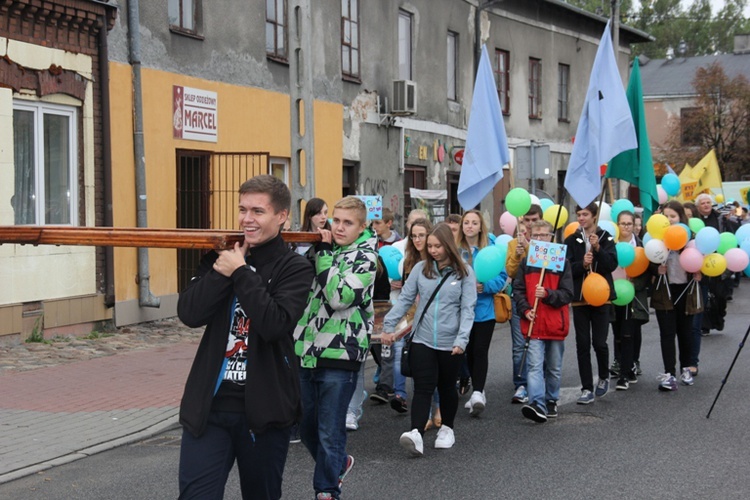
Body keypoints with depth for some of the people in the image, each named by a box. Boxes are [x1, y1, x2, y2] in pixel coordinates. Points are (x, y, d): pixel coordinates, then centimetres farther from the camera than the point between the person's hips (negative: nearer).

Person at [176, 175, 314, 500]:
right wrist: (221, 269, -16)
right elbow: (189, 314, -7)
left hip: (263, 409, -2)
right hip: (208, 406, 2)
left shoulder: (294, 268, -4)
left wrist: (240, 272, -18)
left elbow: (276, 324, -22)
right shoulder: (221, 256, 7)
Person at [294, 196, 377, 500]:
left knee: (330, 432, 1)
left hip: (340, 356, -6)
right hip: (305, 353, 6)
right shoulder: (321, 250, 13)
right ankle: (339, 464, 41)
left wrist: (325, 253, -15)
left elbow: (339, 296, -21)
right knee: (305, 425, 17)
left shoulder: (365, 257, -6)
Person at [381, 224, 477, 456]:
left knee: (447, 387, 15)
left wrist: (462, 339, -15)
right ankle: (416, 433, -19)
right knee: (423, 388, -9)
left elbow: (467, 309, -6)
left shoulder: (464, 272, -2)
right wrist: (389, 326, -2)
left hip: (449, 343, -1)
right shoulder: (421, 268, 3)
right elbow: (404, 299, 4)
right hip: (422, 339, 1)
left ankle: (447, 429, 33)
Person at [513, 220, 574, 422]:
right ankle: (538, 405, -19)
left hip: (556, 324, 0)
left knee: (554, 368, 13)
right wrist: (525, 310, -10)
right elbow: (518, 291, 5)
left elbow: (567, 294, -4)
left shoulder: (562, 262, 1)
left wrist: (547, 294, -20)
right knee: (535, 366, -11)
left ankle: (551, 401, 29)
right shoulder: (525, 262, 7)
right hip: (533, 324, 0)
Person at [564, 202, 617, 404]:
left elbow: (612, 264, -8)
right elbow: (566, 268, -2)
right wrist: (582, 264, -18)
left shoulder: (605, 238, 2)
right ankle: (587, 389, 7)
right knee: (582, 344, 1)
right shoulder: (571, 240, 5)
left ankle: (604, 377, 24)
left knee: (599, 342, -3)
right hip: (579, 297, 2)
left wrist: (598, 248, -19)